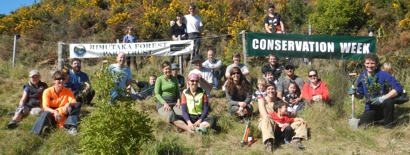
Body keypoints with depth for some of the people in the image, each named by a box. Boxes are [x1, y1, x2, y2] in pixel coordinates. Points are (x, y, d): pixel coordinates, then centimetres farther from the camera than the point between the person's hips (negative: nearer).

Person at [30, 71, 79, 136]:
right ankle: (35, 133, -44)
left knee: (74, 107, -24)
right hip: (52, 116, -2)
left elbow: (75, 103, -13)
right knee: (45, 114, -34)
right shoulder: (47, 91, -7)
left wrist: (69, 104, -38)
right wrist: (55, 112, -35)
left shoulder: (68, 91, -3)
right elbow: (45, 107, -14)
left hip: (65, 116, 2)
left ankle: (72, 127, -34)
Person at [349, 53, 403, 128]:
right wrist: (355, 93, -15)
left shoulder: (383, 75, -15)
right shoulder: (362, 77, -3)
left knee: (388, 102, -37)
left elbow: (399, 88, -22)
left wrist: (383, 98, -30)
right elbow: (360, 95, 9)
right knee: (362, 126, -18)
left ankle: (388, 126, -12)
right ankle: (377, 120, 18)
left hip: (383, 106, -3)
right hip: (371, 108, 3)